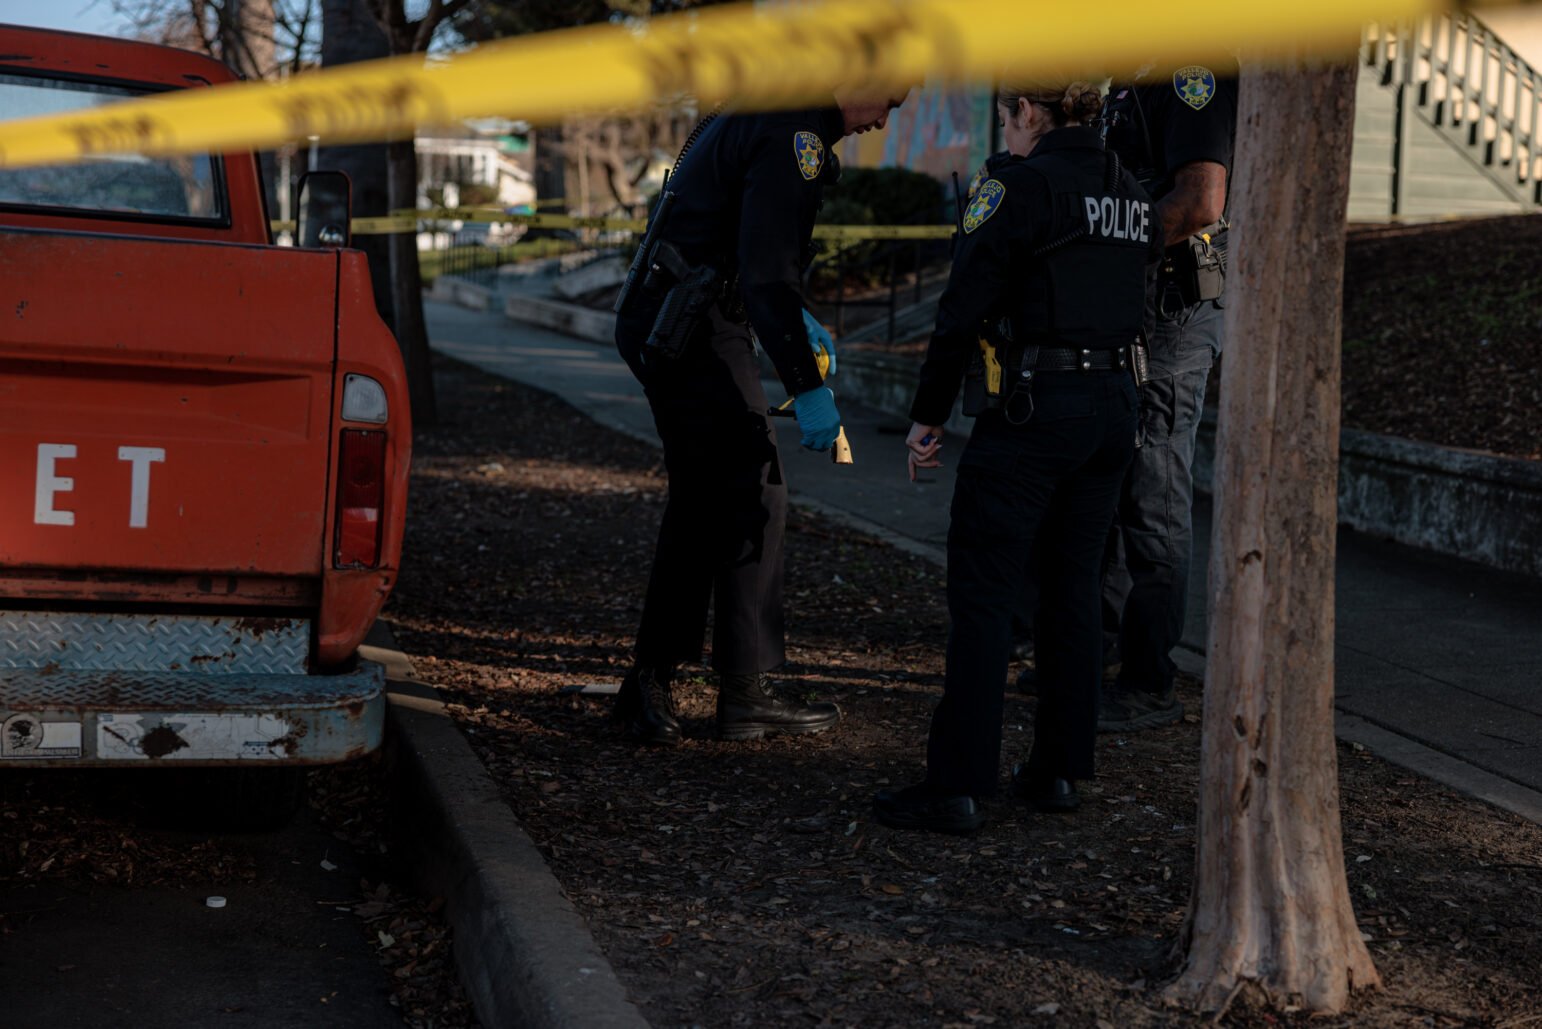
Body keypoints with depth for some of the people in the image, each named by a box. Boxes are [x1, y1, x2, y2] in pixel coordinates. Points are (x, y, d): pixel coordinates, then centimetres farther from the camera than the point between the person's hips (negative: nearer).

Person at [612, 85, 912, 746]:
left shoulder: (760, 112, 17)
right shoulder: (793, 137, -16)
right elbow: (766, 271, -24)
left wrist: (794, 318, 32)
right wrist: (807, 387, -25)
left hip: (657, 324, 10)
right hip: (695, 334, -10)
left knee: (702, 502, 14)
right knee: (754, 497, -4)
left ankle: (650, 683, 18)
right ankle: (745, 695, 2)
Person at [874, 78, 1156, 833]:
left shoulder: (1020, 185, -11)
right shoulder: (1130, 193, 12)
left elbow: (963, 310, -11)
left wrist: (928, 415, -4)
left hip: (1035, 406, -7)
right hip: (1115, 404, 8)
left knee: (982, 594, -3)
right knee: (1072, 589, 15)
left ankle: (956, 785, -3)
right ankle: (1059, 770, 20)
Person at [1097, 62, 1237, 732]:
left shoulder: (1193, 68, -14)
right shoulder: (1132, 83, 17)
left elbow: (1202, 204, -25)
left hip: (1170, 311, -10)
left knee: (1153, 500, -6)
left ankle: (1149, 688, 0)